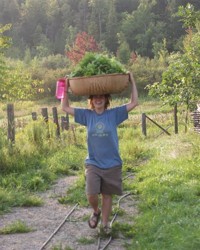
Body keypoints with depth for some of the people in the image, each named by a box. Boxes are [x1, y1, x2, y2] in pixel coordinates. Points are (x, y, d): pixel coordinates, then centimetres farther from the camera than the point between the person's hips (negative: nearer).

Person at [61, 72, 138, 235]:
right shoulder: (87, 115, 1)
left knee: (107, 194, 9)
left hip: (112, 164, 0)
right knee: (91, 194, -12)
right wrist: (66, 88, -2)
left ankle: (105, 223, 26)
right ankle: (96, 211, 21)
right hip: (93, 163, 0)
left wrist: (132, 81, -8)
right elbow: (65, 107, 5)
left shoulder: (114, 114, -3)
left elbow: (134, 103, -5)